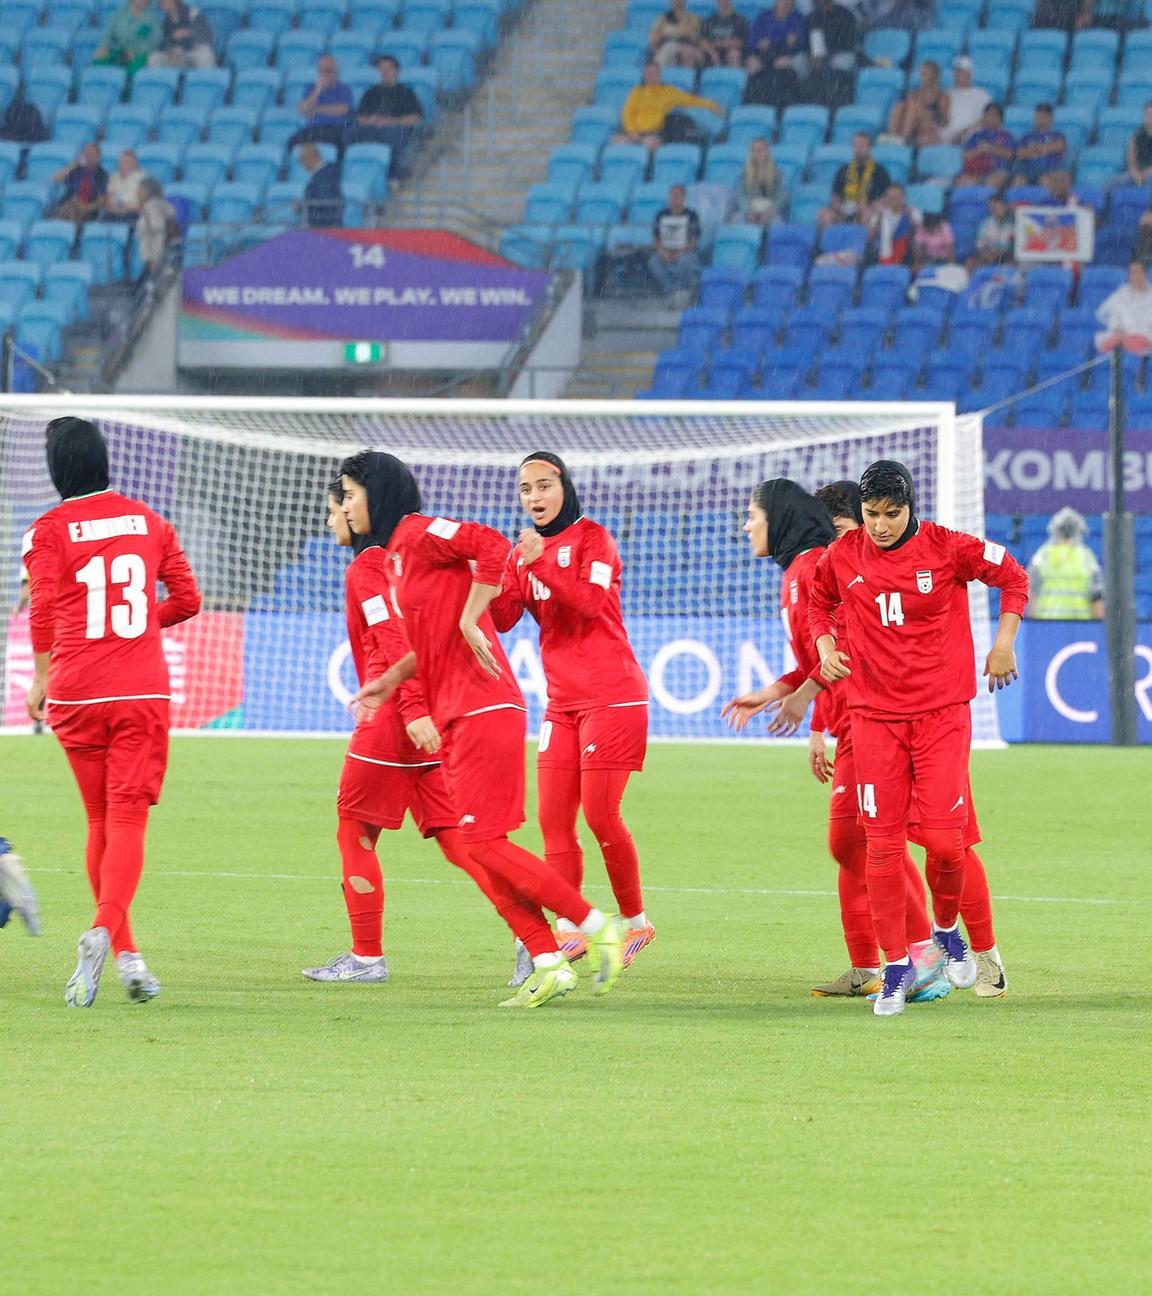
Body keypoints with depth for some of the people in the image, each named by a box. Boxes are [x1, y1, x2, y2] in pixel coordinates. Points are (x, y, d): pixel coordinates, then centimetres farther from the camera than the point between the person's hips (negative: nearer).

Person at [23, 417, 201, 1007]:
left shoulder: (48, 530, -1)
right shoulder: (147, 520, 8)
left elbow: (44, 612, -6)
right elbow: (186, 600, 11)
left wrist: (40, 680, 6)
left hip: (76, 693, 0)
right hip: (143, 690, 0)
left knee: (100, 821, 13)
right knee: (128, 819, -6)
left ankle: (125, 952, 14)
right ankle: (105, 932, -29)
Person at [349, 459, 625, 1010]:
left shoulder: (420, 534, -10)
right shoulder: (397, 553, 19)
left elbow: (493, 547, -26)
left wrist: (469, 621, -22)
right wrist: (391, 680, 21)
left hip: (483, 710, -10)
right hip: (456, 715, 10)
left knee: (483, 840, -11)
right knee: (480, 844, 7)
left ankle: (597, 926, -6)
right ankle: (548, 964, 7)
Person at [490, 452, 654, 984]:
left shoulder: (592, 538, -5)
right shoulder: (523, 552, 14)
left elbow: (591, 600, -21)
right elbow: (501, 618, 1)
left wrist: (541, 562, -30)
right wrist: (512, 570, -18)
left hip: (611, 696, -7)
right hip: (561, 702, 7)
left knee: (600, 815, -8)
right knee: (553, 818, -1)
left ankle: (635, 921, 6)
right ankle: (568, 930, 0)